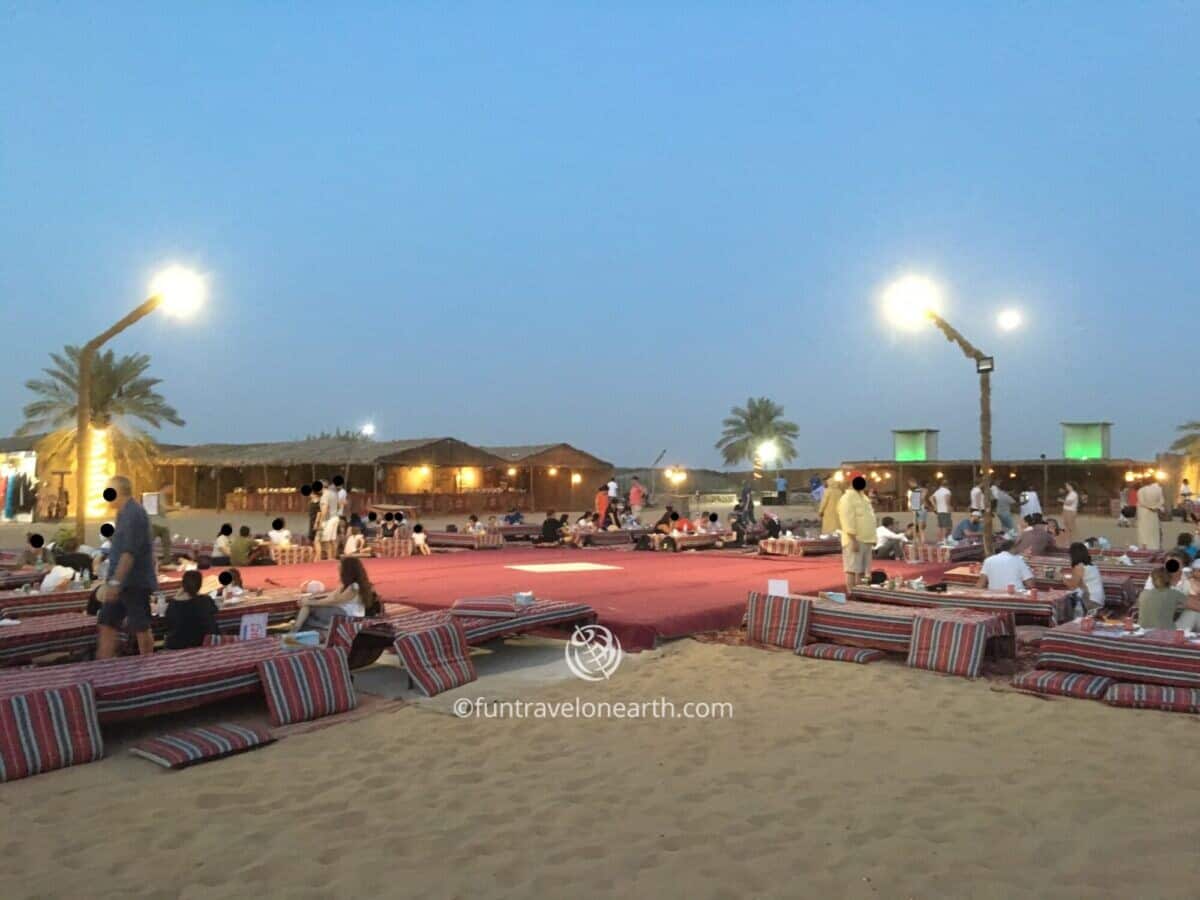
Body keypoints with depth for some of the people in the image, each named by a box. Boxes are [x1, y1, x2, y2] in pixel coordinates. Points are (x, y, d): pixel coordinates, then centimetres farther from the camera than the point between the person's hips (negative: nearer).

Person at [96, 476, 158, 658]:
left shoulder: (133, 514, -16)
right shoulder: (125, 513, 16)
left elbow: (130, 552, -24)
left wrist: (115, 582, -27)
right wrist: (112, 582, 24)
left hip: (135, 582, -10)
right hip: (123, 583, 10)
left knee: (141, 628, 0)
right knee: (106, 625, 8)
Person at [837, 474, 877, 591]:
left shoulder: (863, 497, 18)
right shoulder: (848, 498, -13)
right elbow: (848, 521, -20)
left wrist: (872, 538, 19)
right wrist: (853, 540, -25)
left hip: (865, 540, 9)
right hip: (855, 540, -9)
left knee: (862, 570, 13)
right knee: (852, 569, -7)